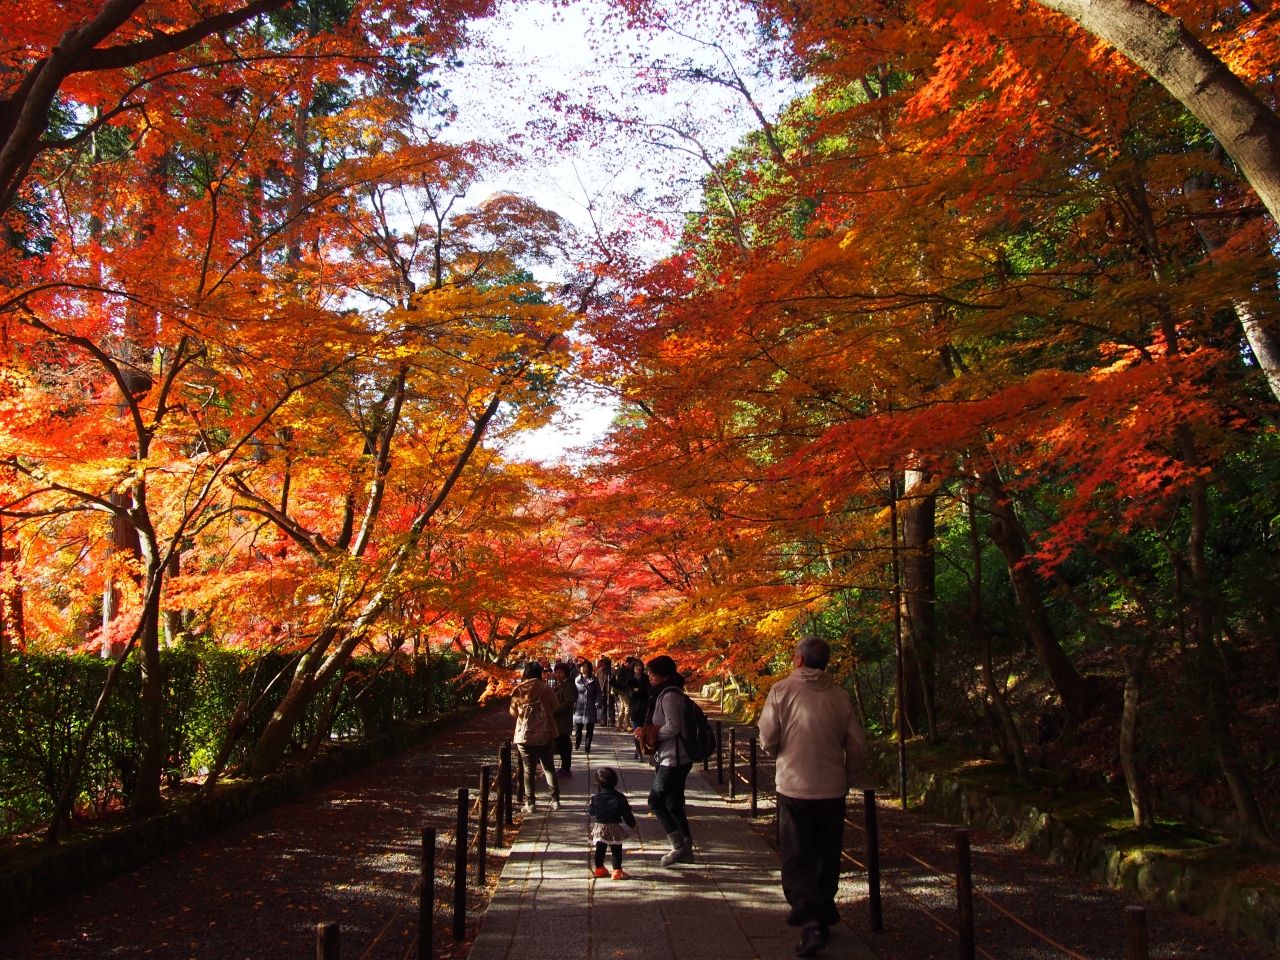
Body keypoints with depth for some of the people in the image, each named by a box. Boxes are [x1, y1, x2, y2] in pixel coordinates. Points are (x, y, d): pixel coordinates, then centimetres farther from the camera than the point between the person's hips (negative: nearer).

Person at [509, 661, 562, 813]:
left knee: (529, 769, 7)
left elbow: (513, 712, 4)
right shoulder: (546, 689, -9)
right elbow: (555, 707, 0)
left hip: (524, 736, 0)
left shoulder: (517, 690, -6)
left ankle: (530, 803, 7)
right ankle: (555, 800, 11)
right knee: (549, 768, 12)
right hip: (544, 735, 0)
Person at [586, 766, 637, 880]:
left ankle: (599, 868, 27)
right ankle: (617, 871, 0)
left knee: (600, 849, 16)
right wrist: (632, 824, 8)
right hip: (614, 829, -2)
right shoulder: (619, 798, -10)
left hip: (600, 828, 3)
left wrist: (588, 806, 26)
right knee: (616, 850, 3)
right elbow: (626, 813, -6)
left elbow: (591, 812, 4)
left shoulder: (596, 798, -7)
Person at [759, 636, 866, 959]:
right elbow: (857, 744, 2)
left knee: (797, 858, 2)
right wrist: (849, 778, 17)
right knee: (828, 856, 17)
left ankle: (808, 919, -14)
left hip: (794, 786, -3)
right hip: (832, 789, 3)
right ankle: (825, 915, 28)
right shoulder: (839, 694, 0)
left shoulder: (782, 690, -9)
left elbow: (768, 739, -8)